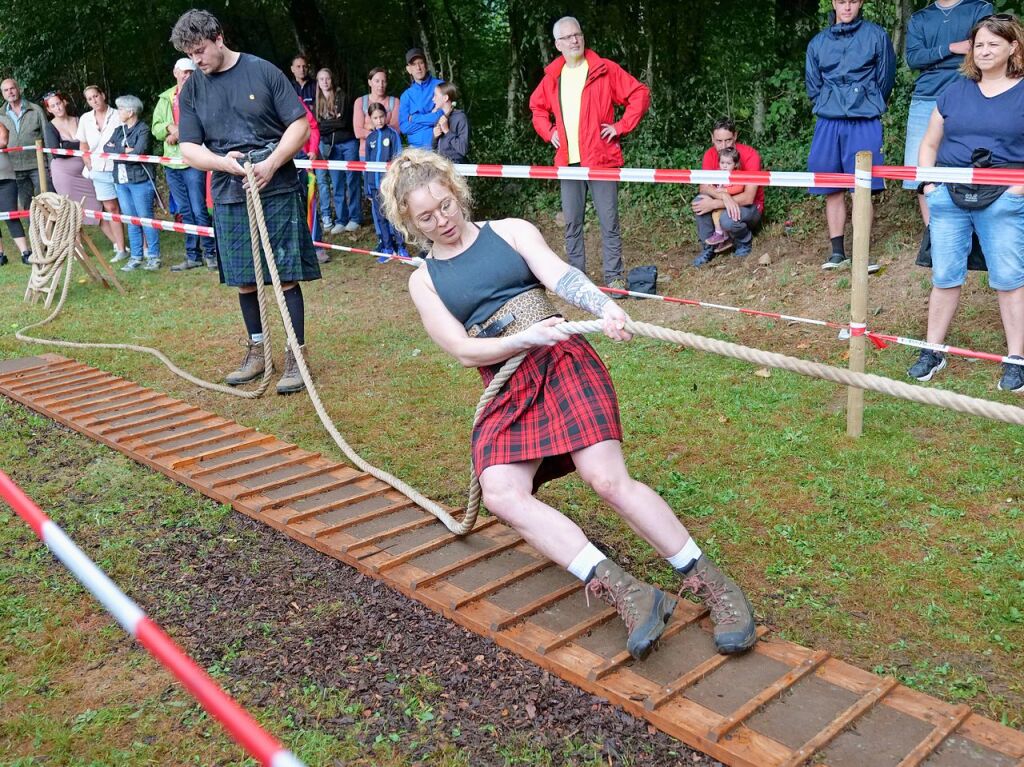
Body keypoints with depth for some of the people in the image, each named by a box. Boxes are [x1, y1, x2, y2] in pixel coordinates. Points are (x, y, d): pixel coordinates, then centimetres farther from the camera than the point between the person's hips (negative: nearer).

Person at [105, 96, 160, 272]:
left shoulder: (143, 129, -6)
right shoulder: (119, 130, 16)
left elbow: (139, 152, -19)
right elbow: (106, 148, 5)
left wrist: (116, 151, -7)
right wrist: (124, 150, -12)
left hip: (140, 180, -7)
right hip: (121, 181, 7)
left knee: (145, 218, -3)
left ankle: (154, 256, 5)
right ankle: (136, 257, 13)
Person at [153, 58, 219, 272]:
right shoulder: (165, 98, 16)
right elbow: (156, 128, 12)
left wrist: (179, 133, -14)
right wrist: (170, 127, -9)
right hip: (171, 161, 6)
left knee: (199, 210, -8)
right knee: (185, 212, 10)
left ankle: (210, 253, 3)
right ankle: (192, 256, 16)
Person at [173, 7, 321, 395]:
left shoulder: (263, 72, -3)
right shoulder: (191, 90, 7)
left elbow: (300, 125, -4)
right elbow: (189, 148, 4)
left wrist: (271, 164, -17)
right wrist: (223, 162, -16)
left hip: (278, 192, -4)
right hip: (229, 198, 4)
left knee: (287, 275, -3)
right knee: (243, 280, 10)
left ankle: (296, 355, 6)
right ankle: (256, 352, 25)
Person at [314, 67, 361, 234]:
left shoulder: (342, 97, -3)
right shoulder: (317, 101, 9)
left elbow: (344, 122, -13)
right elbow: (316, 125, 5)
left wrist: (325, 125, -8)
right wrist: (334, 123, -10)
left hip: (348, 143, -3)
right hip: (331, 146, 3)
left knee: (352, 182, 1)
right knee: (336, 185, 3)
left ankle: (355, 218, 9)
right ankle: (341, 220, 8)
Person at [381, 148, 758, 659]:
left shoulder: (511, 231, 11)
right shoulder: (424, 281, 14)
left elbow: (559, 275, -8)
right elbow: (464, 351, 1)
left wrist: (606, 308, -29)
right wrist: (525, 338, -18)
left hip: (563, 362, -2)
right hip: (506, 392, 2)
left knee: (608, 480, -20)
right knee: (501, 495, -26)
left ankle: (714, 587, -8)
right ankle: (626, 594, -28)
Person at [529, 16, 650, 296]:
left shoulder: (605, 70, -2)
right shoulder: (552, 77, 10)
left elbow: (640, 94, -2)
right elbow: (537, 107, 27)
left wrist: (621, 126, -6)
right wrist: (548, 131, 12)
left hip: (601, 159, -4)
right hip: (567, 162, 4)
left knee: (609, 222, -2)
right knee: (572, 223, 8)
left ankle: (614, 277, 5)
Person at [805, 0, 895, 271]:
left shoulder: (876, 36, 4)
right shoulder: (818, 42, 11)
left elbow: (885, 78, 9)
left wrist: (869, 107, 14)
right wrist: (830, 107, 15)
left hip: (864, 123, -2)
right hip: (828, 123, 2)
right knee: (832, 189, 3)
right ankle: (837, 251, 11)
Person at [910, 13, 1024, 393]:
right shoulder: (955, 91, 13)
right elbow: (929, 144, 17)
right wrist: (928, 184, 3)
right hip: (949, 196, 3)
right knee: (944, 276, 5)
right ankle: (932, 351, 15)